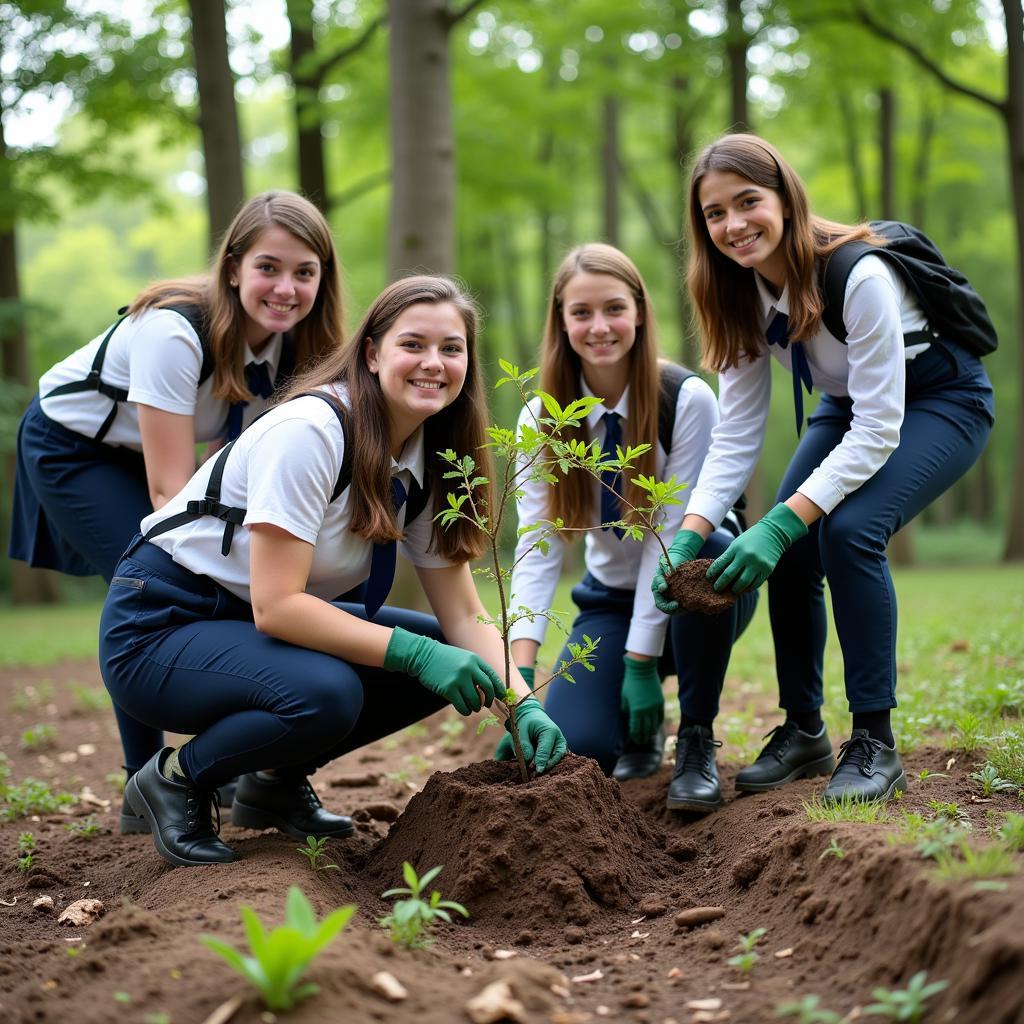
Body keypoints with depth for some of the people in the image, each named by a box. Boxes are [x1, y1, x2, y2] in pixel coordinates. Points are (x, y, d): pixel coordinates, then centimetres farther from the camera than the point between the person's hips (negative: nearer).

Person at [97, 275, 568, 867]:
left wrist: (523, 705, -16)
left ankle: (276, 779, 11)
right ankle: (177, 777, -5)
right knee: (325, 693, -33)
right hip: (160, 624, -8)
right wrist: (415, 652, -32)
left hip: (267, 619, 8)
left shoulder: (426, 463, 0)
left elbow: (463, 616, -1)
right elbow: (275, 605, -29)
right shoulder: (309, 430, -25)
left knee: (446, 659, -4)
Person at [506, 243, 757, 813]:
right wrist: (521, 673, -29)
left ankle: (697, 740, -17)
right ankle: (642, 730, 14)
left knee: (702, 553, -39)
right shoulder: (543, 419, -9)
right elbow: (537, 548, -16)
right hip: (612, 598, 2)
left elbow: (672, 533, -21)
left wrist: (642, 664, -24)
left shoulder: (688, 400, -19)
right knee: (574, 746, -24)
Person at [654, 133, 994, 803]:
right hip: (851, 407, 6)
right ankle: (803, 731, 8)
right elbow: (737, 436, -11)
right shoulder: (742, 295, -12)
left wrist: (779, 525, -39)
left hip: (941, 402, -6)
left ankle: (875, 743, -15)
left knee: (849, 531, -27)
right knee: (788, 549, -11)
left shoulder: (859, 276, -33)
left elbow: (879, 431, -33)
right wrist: (690, 535, -26)